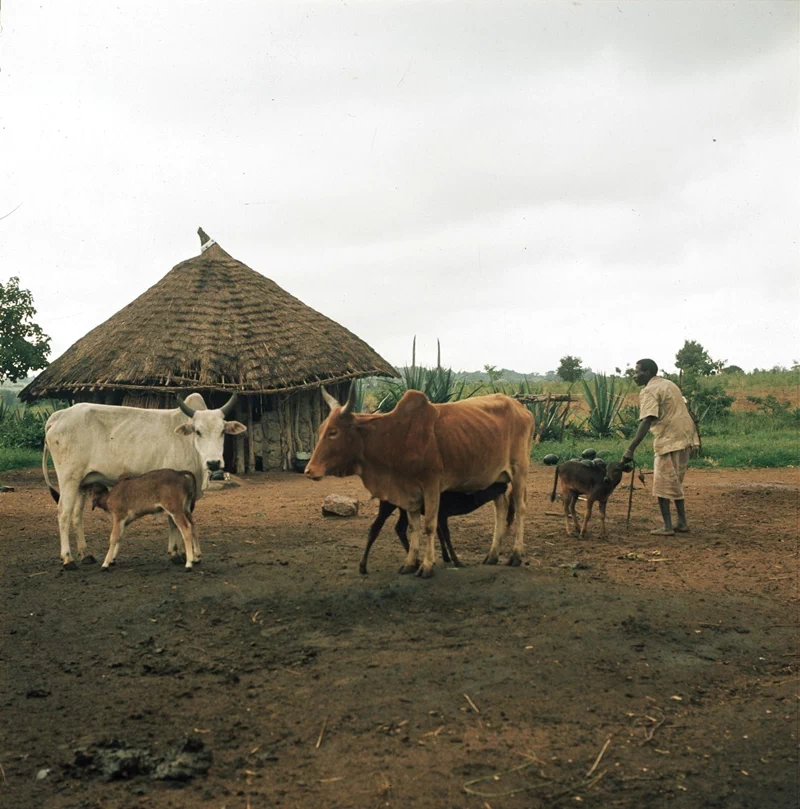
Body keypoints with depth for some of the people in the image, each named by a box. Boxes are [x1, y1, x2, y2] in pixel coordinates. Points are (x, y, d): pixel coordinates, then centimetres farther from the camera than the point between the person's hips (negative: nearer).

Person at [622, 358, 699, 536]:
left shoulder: (649, 391, -9)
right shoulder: (669, 384, 18)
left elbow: (646, 422, -21)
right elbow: (683, 411, 19)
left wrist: (630, 449, -26)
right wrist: (695, 436, 24)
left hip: (669, 440, -9)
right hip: (685, 437, 9)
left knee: (662, 485, -2)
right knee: (675, 483, 18)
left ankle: (667, 527, -3)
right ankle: (682, 523, 20)